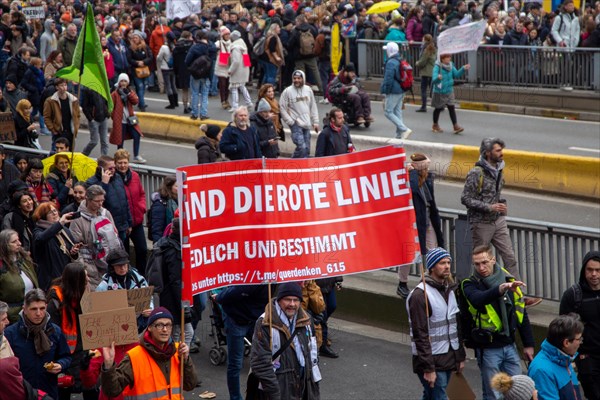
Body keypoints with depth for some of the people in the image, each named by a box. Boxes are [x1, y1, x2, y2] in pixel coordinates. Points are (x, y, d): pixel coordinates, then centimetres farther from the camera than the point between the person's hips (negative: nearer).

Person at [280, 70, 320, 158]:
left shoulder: (308, 90, 7)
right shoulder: (287, 91, -6)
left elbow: (313, 107, 14)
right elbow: (282, 108, -5)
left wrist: (315, 122, 11)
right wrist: (290, 121, -8)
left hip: (306, 124, 5)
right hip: (296, 124, -5)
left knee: (307, 149, 7)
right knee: (302, 147, -17)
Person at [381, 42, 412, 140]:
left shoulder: (391, 63, -18)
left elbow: (388, 79, -20)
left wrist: (385, 91, -12)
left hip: (393, 92, -9)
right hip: (401, 91, 9)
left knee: (388, 112, -3)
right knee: (398, 112, 14)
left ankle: (404, 129, -12)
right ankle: (399, 134, 16)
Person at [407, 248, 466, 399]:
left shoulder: (449, 290, 12)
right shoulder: (420, 295, -14)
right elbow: (420, 335, -17)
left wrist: (461, 357, 15)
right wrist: (428, 368, -19)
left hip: (449, 358, 7)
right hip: (432, 360, -7)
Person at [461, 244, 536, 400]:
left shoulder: (508, 279, 6)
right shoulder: (470, 284, -9)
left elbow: (521, 313, 13)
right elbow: (478, 299, -34)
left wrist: (528, 344, 13)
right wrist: (500, 289, -50)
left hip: (509, 345, 4)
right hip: (488, 350, -4)